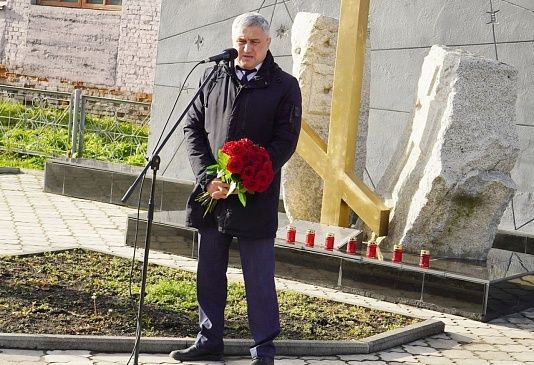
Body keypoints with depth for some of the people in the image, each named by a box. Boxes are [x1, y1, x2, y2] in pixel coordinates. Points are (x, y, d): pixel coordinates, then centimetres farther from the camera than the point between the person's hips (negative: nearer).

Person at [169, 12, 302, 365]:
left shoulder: (284, 86, -1)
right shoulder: (214, 78, 10)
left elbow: (285, 141, -6)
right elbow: (193, 127, 8)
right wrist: (207, 177, -6)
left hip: (256, 198, -4)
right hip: (211, 192, 4)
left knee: (259, 278, 1)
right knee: (209, 274, 12)